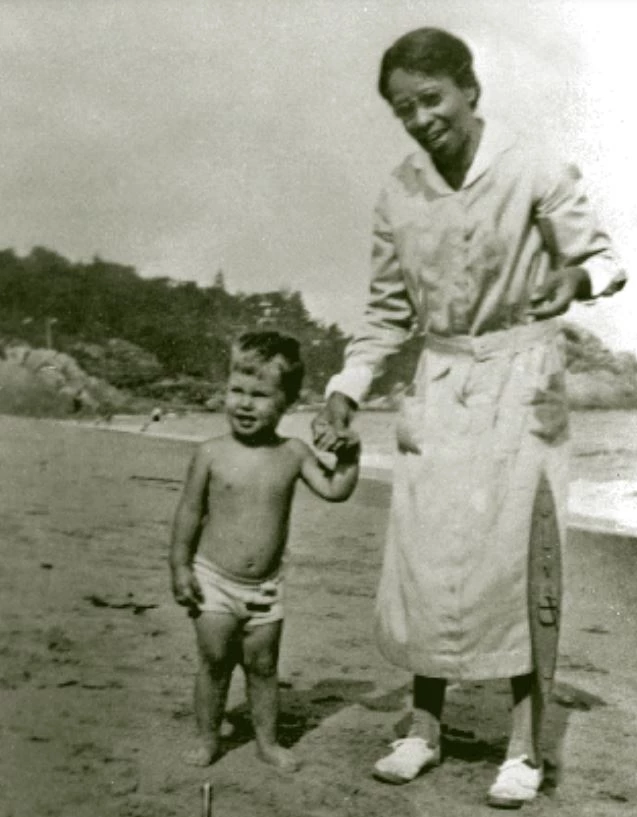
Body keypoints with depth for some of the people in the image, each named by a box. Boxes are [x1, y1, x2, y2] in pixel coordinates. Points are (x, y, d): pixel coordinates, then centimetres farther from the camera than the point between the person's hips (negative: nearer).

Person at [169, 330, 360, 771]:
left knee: (262, 665, 12)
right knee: (214, 662, 6)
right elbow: (189, 513, -5)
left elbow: (334, 490, -3)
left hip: (266, 586, 2)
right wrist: (180, 567, -6)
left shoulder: (294, 453, -4)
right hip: (214, 579, -2)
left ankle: (268, 739, 27)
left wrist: (349, 458, -18)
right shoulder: (212, 454, -10)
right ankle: (208, 737, 24)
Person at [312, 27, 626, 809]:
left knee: (516, 557, -4)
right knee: (425, 558, 3)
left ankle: (525, 747, 6)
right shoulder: (399, 195, 3)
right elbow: (387, 308, 11)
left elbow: (603, 258, -6)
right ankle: (423, 728, 17)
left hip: (519, 376, -4)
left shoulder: (533, 171, -11)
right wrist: (347, 388, 2)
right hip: (441, 382, 4)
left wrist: (579, 277, -29)